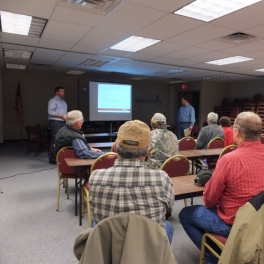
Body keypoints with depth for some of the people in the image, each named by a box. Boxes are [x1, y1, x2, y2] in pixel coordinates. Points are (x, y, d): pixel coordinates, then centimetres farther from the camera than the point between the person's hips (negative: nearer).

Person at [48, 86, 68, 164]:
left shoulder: (63, 101, 21)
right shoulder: (53, 101, -5)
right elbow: (50, 112, -16)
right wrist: (62, 115, -17)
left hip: (63, 122, 8)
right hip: (55, 122, -8)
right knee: (55, 140, -8)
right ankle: (52, 159, -3)